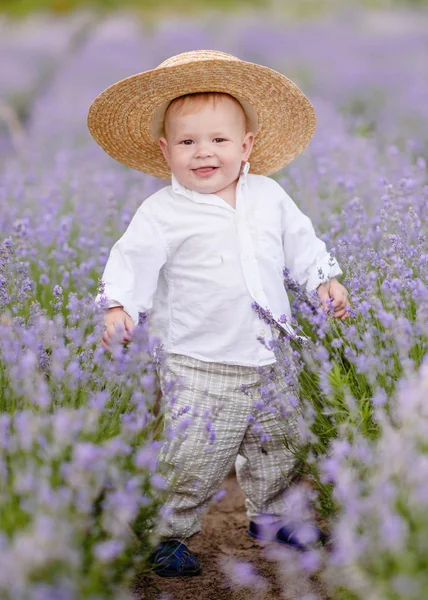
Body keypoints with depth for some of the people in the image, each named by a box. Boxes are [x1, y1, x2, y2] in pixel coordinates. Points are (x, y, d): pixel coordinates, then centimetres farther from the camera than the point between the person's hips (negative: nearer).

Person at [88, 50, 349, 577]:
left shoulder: (269, 196, 5)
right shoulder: (162, 212, -10)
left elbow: (301, 241, 16)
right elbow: (134, 258, -15)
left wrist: (326, 279, 8)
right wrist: (118, 304, -30)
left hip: (272, 358, 5)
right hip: (200, 367, -5)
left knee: (278, 449, 20)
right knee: (192, 459, -5)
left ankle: (271, 517, 43)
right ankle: (164, 532, 18)